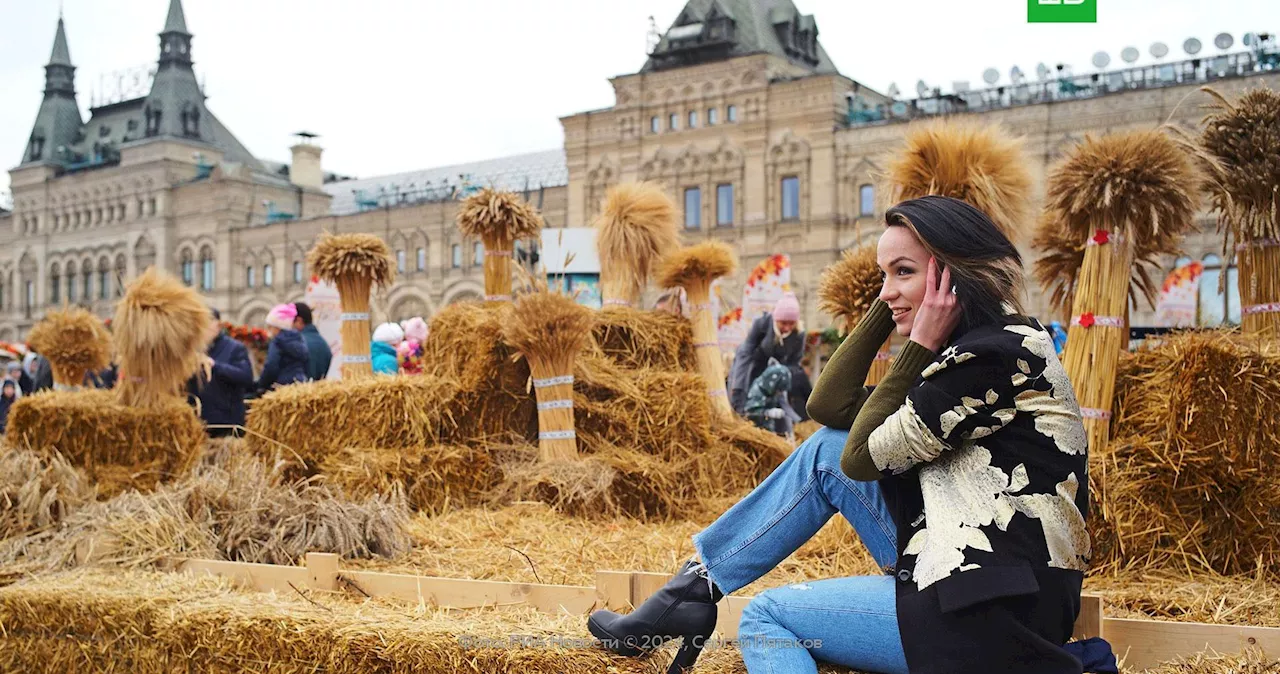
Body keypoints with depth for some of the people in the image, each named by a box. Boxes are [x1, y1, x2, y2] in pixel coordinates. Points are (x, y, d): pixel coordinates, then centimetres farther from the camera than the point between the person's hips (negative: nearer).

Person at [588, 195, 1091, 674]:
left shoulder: (1004, 353, -18)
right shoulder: (974, 348, 11)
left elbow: (864, 456, -15)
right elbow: (828, 406, 7)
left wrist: (921, 346, -11)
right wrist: (887, 307, 3)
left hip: (992, 615, -9)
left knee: (764, 617, 0)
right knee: (825, 450, 6)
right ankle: (696, 584, 10)